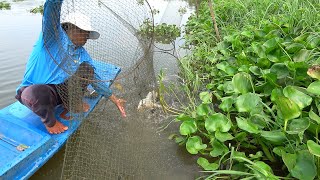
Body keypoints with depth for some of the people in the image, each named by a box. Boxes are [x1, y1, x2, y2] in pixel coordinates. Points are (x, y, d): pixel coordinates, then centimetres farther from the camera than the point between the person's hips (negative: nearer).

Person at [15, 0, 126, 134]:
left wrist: (115, 100, 1)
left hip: (60, 90, 5)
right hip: (33, 90, -5)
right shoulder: (54, 35, -12)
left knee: (87, 67, -10)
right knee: (38, 93, -40)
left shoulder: (81, 53, 4)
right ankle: (49, 121, -7)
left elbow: (95, 78, 4)